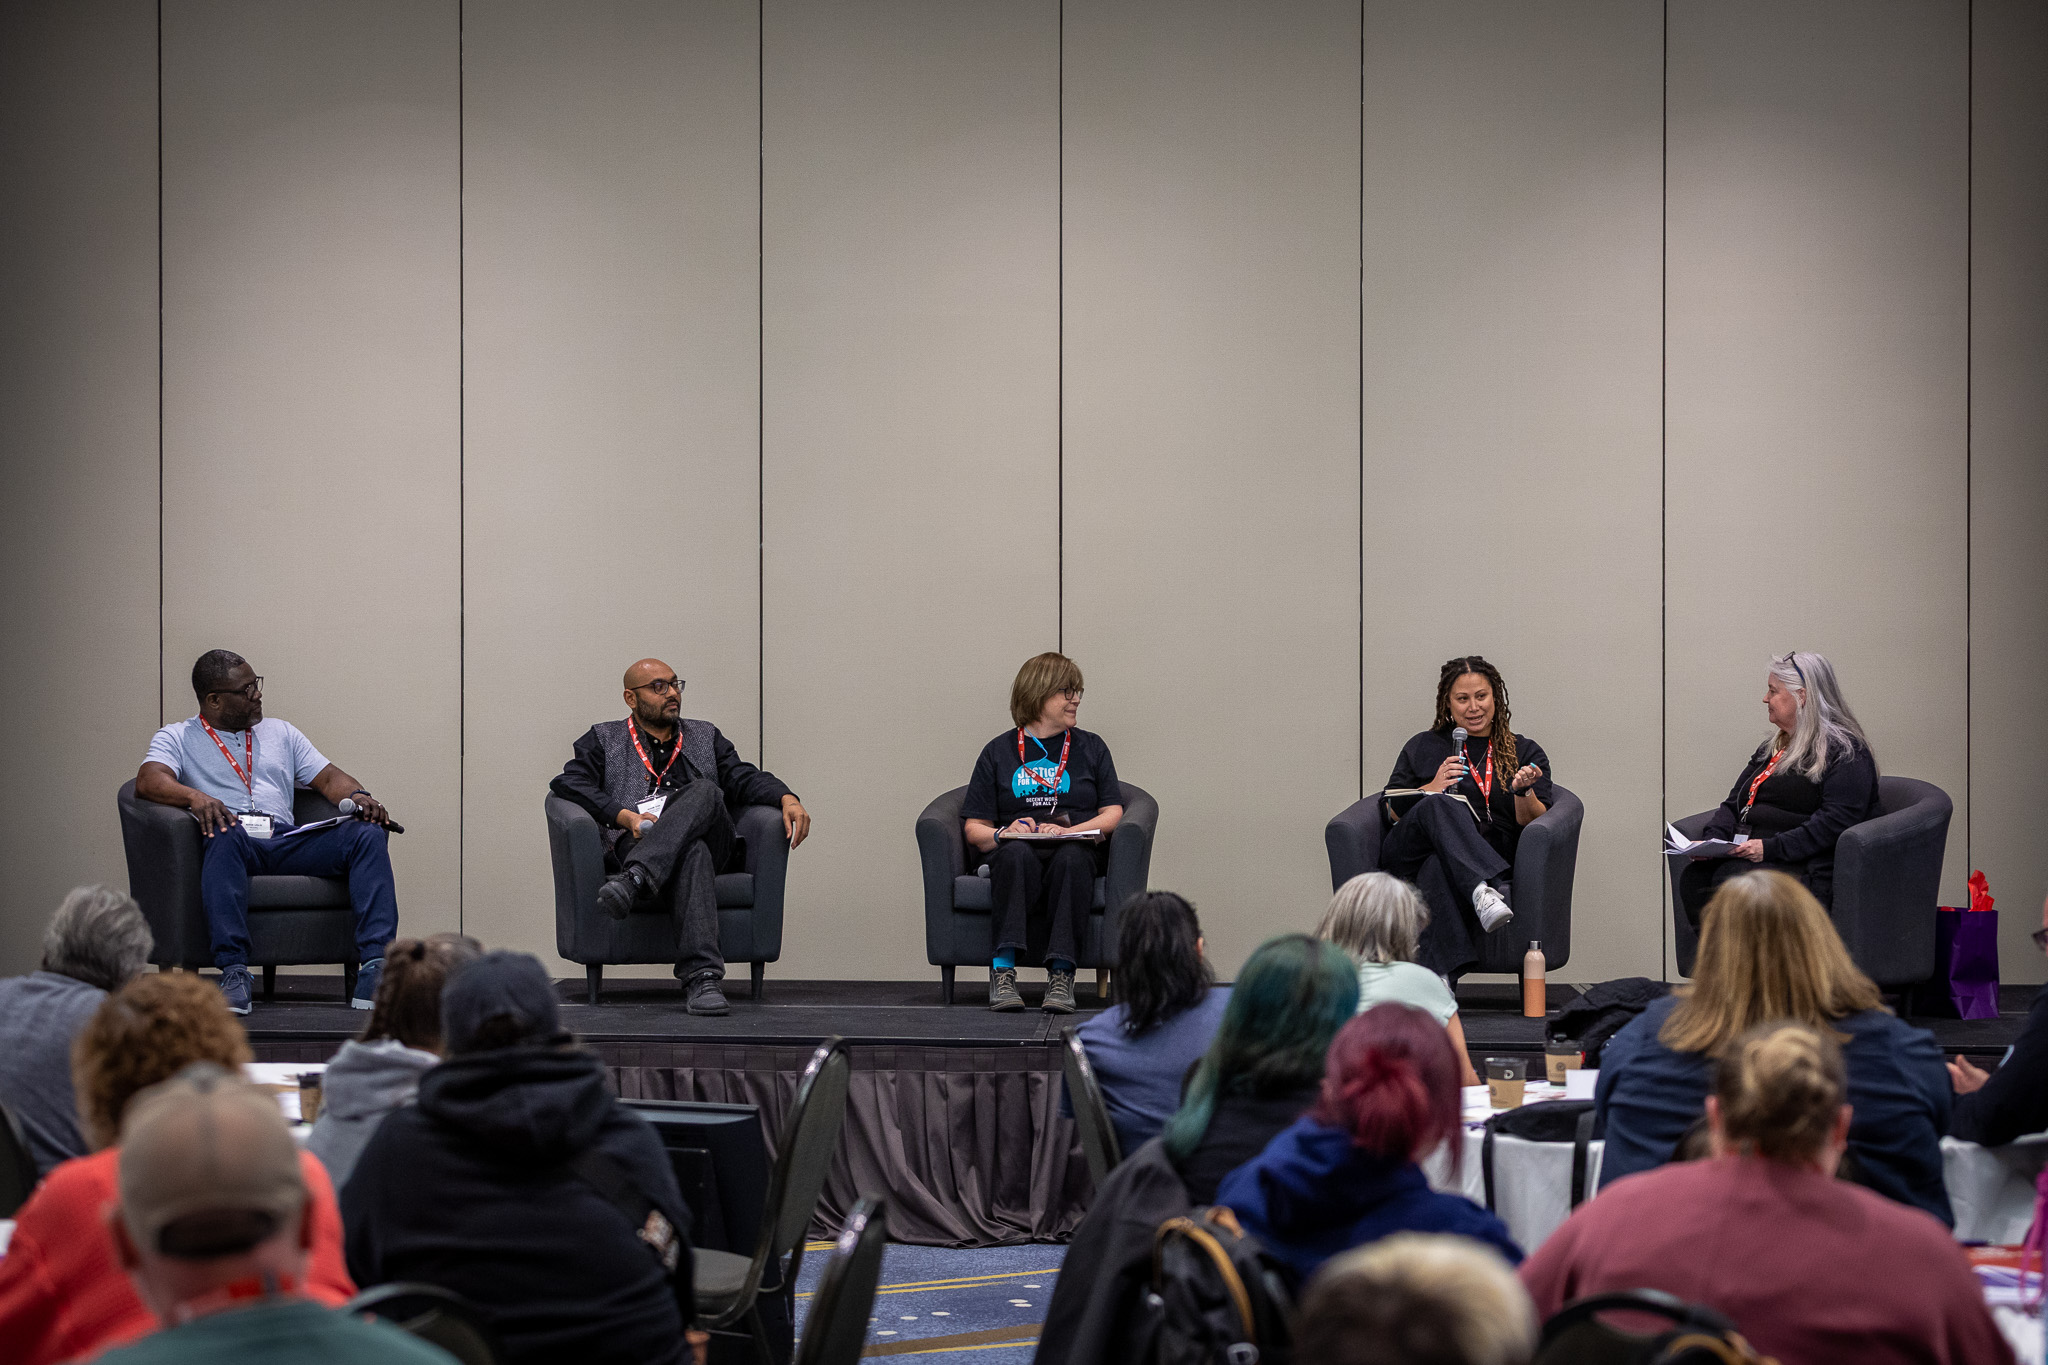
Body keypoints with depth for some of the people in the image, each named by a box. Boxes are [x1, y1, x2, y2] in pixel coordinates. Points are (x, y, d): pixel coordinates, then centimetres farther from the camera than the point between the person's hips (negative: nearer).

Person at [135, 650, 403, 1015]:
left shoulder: (280, 733, 28)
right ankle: (234, 972, -47)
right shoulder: (176, 738, 14)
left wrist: (358, 796, -3)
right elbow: (148, 780, -6)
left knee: (368, 834, -22)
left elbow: (329, 778, 21)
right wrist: (195, 797, -27)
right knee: (226, 834, -41)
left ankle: (375, 967, -36)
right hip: (232, 846, -4)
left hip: (286, 840, 4)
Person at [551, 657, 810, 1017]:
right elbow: (568, 782, 3)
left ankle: (634, 880, -50)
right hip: (635, 843, -3)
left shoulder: (705, 737, 30)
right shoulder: (603, 739, 21)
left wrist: (787, 798, -7)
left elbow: (744, 778, 16)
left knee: (704, 791, -31)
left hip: (712, 842, 3)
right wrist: (624, 816, -12)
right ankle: (701, 977, -52)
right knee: (692, 853, -38)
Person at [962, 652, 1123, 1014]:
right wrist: (1001, 834, -13)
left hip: (1077, 849, 0)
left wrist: (1069, 831, -9)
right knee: (1017, 854, -38)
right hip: (1021, 851, 0)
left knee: (1071, 858, -37)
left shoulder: (1091, 747, 19)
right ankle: (1004, 970, -44)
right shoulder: (999, 751, 16)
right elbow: (974, 829, 10)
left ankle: (1060, 974, -44)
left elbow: (1112, 813, 9)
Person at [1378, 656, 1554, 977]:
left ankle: (1439, 983, -57)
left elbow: (1534, 823, 9)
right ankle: (1483, 892, -60)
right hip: (1412, 852, 1)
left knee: (1441, 869, -40)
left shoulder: (1526, 752, 21)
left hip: (1489, 862, -1)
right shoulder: (1422, 748, 24)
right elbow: (1393, 810, 16)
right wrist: (1432, 788, -1)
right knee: (1441, 805, -36)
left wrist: (1524, 792, -12)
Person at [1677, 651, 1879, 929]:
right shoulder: (1770, 749, 26)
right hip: (1744, 858, 7)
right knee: (1694, 876, -24)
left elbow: (1837, 821, -14)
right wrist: (1712, 840, 3)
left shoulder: (1845, 752, -1)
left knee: (1731, 879, -34)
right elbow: (1733, 804, 25)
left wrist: (1771, 847, -20)